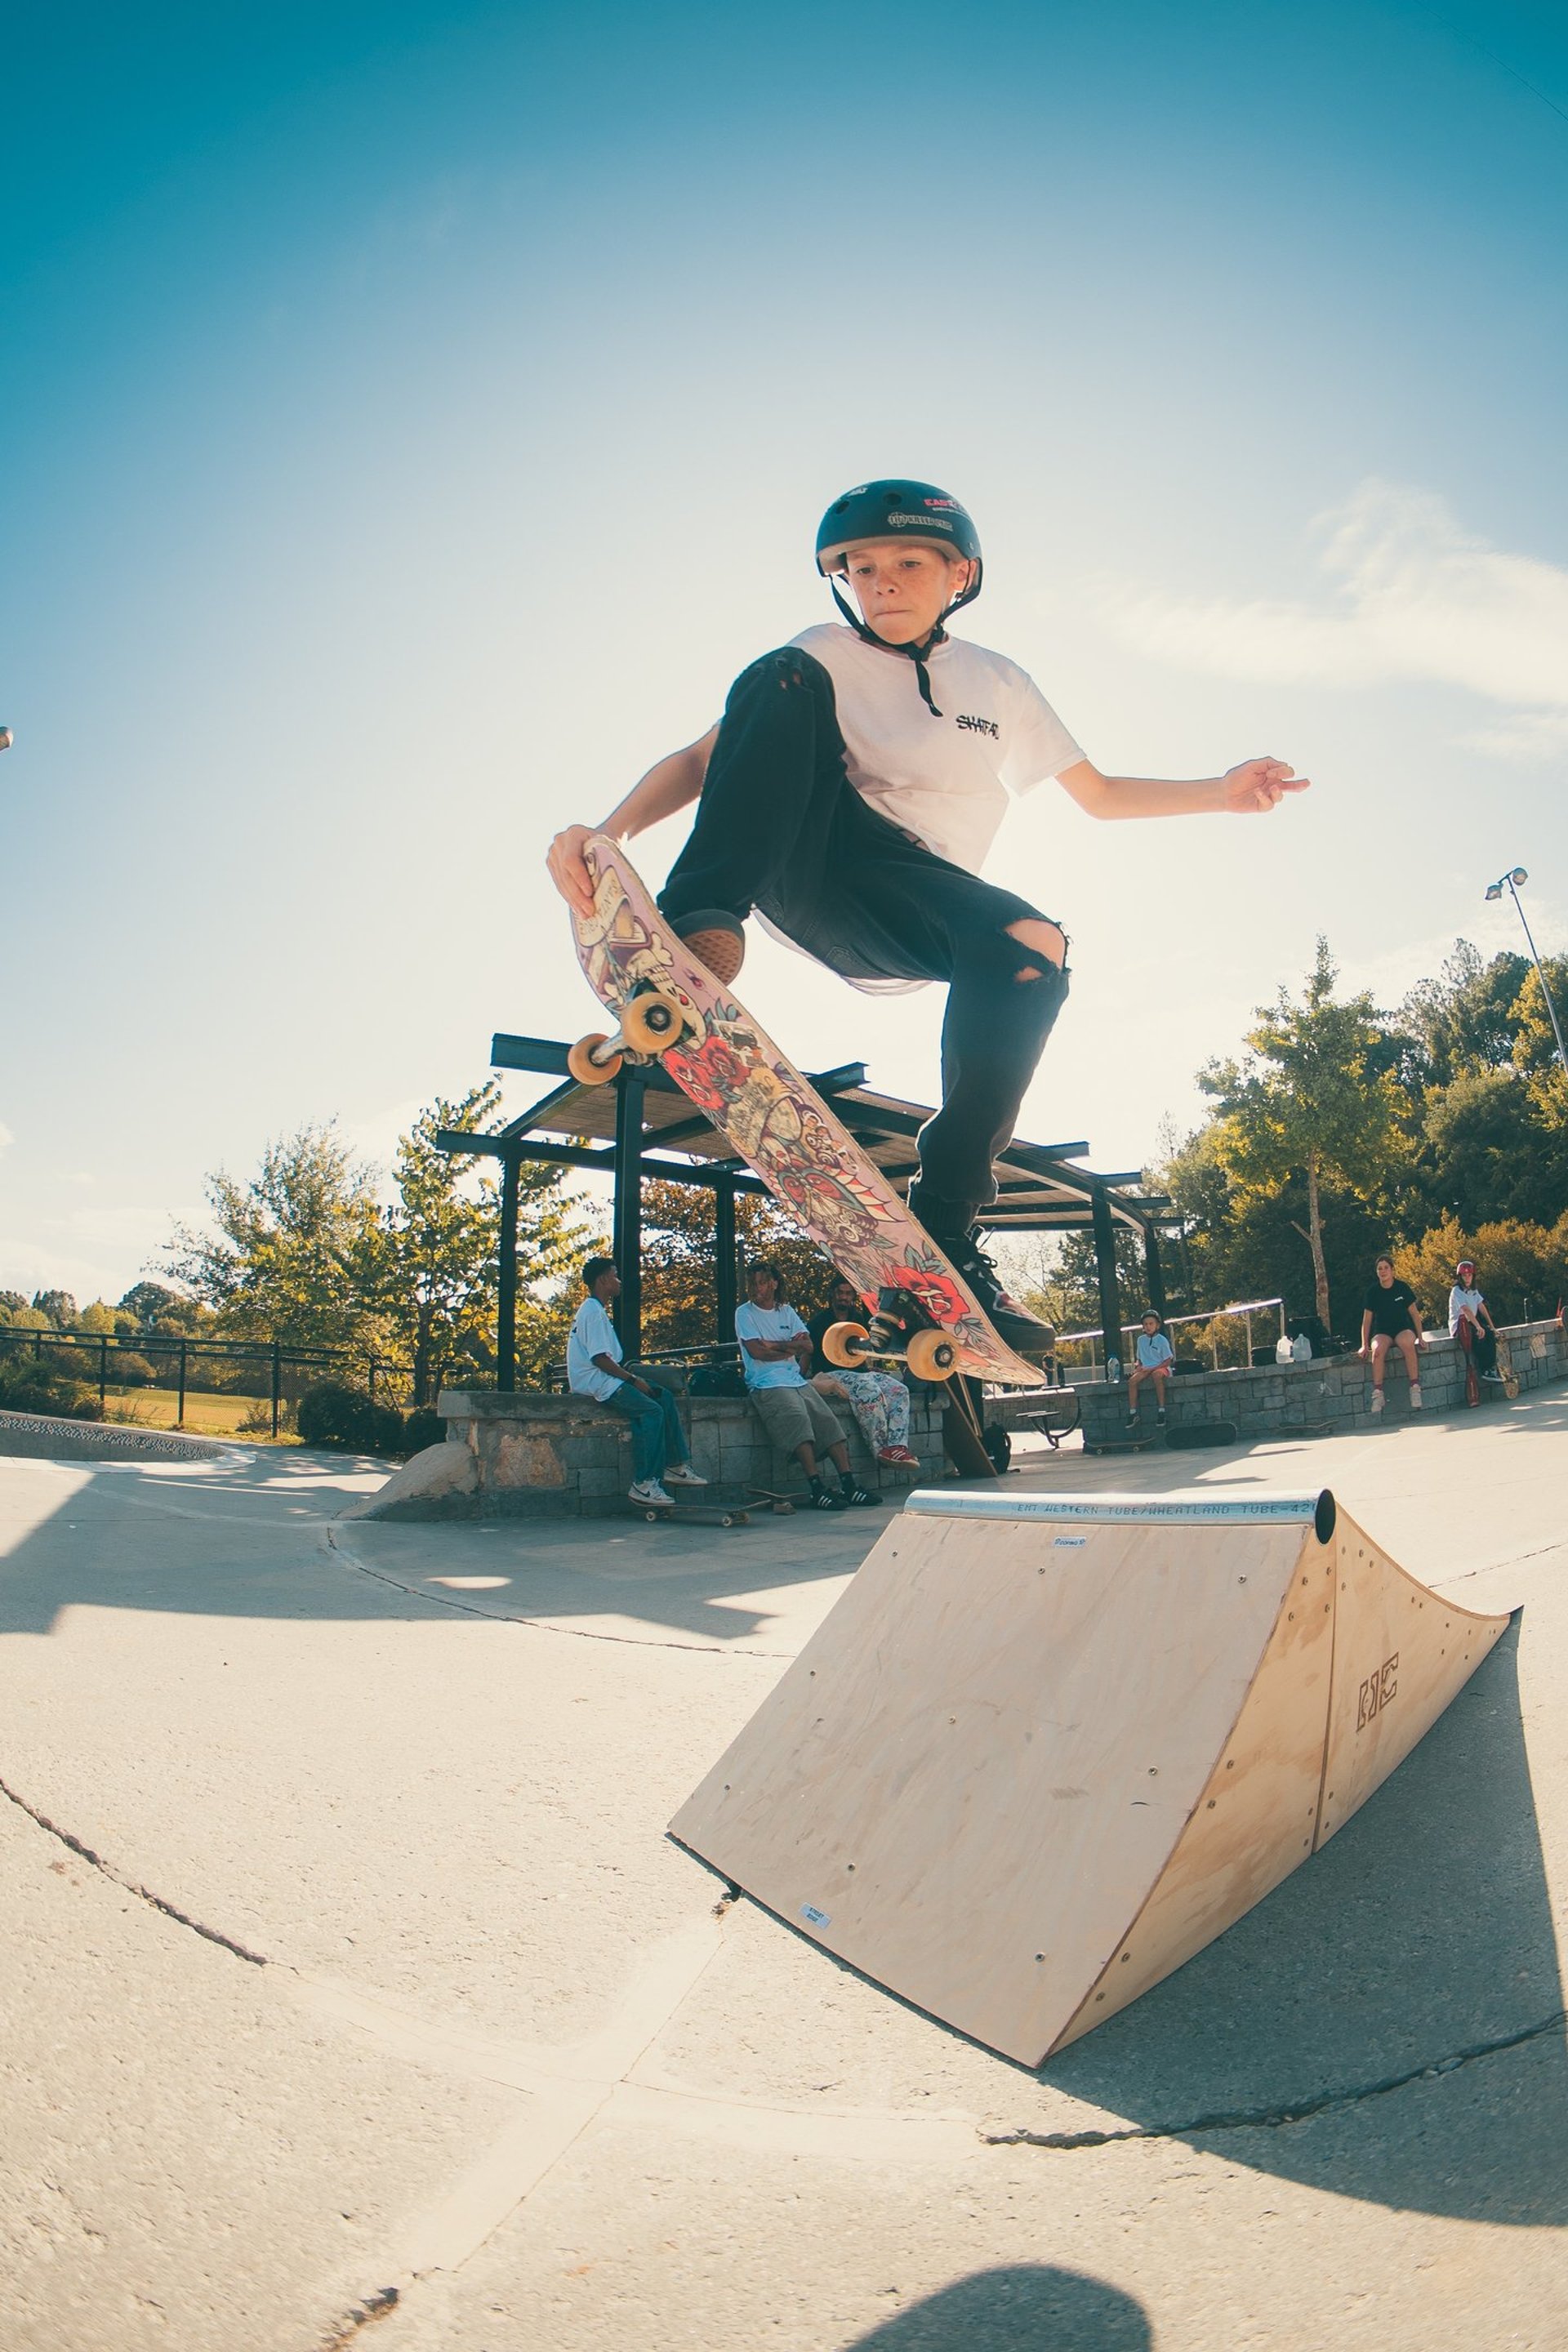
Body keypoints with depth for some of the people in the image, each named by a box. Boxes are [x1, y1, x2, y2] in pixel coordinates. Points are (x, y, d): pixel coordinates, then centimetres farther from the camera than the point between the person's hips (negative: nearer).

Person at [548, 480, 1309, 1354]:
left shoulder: (1001, 683, 16)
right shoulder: (824, 655, 9)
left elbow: (1100, 793, 25)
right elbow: (700, 758, -3)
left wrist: (1221, 792, 13)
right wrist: (604, 831, -21)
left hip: (908, 910, 2)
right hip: (809, 858, -1)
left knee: (1034, 946, -32)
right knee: (782, 681, -22)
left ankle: (946, 1224, -23)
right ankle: (703, 925, -40)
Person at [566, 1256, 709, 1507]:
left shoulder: (596, 1310, 21)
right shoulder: (593, 1312, -14)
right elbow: (599, 1358, -21)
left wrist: (631, 1372, 9)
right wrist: (633, 1379, -16)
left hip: (606, 1379, 11)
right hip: (596, 1382, -11)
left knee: (665, 1397, 4)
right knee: (652, 1410, -24)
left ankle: (676, 1465, 2)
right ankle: (644, 1484, -24)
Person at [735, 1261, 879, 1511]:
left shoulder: (786, 1311, 18)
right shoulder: (744, 1313, 4)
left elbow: (808, 1346, 6)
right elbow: (757, 1352, -9)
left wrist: (775, 1345, -5)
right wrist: (791, 1348, 1)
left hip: (797, 1380, 6)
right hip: (768, 1385, -6)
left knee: (827, 1419, -12)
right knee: (798, 1417, -29)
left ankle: (848, 1483, -14)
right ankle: (817, 1489, -32)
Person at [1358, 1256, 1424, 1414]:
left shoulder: (1402, 1288, 0)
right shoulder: (1373, 1292, 2)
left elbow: (1414, 1313, 6)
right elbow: (1367, 1320, 5)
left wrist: (1420, 1337, -2)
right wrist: (1364, 1345, -1)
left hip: (1403, 1329, 0)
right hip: (1382, 1333, 0)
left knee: (1408, 1344, -38)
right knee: (1378, 1350, -36)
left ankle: (1415, 1388, -32)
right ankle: (1377, 1394, -36)